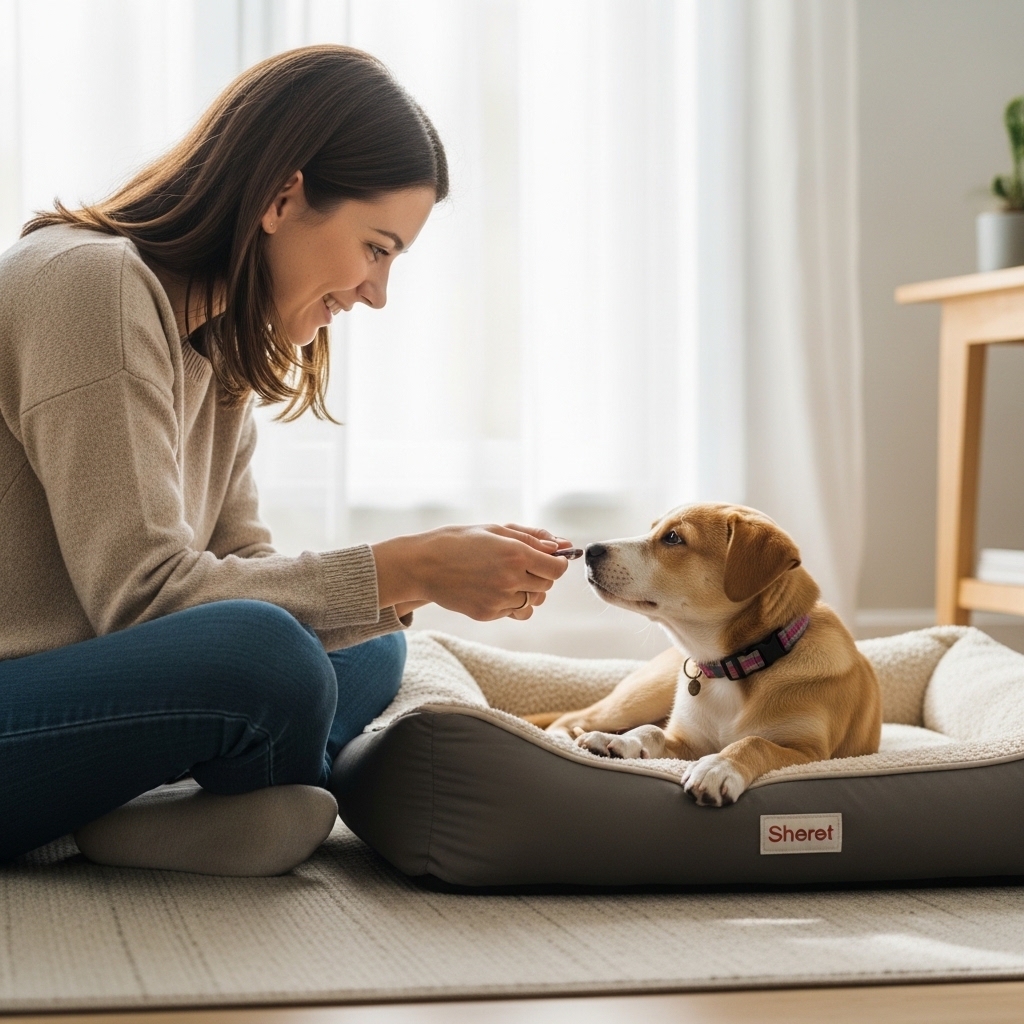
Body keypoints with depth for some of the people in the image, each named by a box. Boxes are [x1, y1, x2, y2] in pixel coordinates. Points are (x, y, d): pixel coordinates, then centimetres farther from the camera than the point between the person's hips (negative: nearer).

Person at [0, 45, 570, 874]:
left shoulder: (220, 347, 13)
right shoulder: (91, 285, -17)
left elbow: (241, 570, 8)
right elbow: (143, 595, -23)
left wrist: (434, 571, -5)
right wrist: (405, 570, -19)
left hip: (69, 695, 10)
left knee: (368, 653, 5)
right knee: (259, 652, -32)